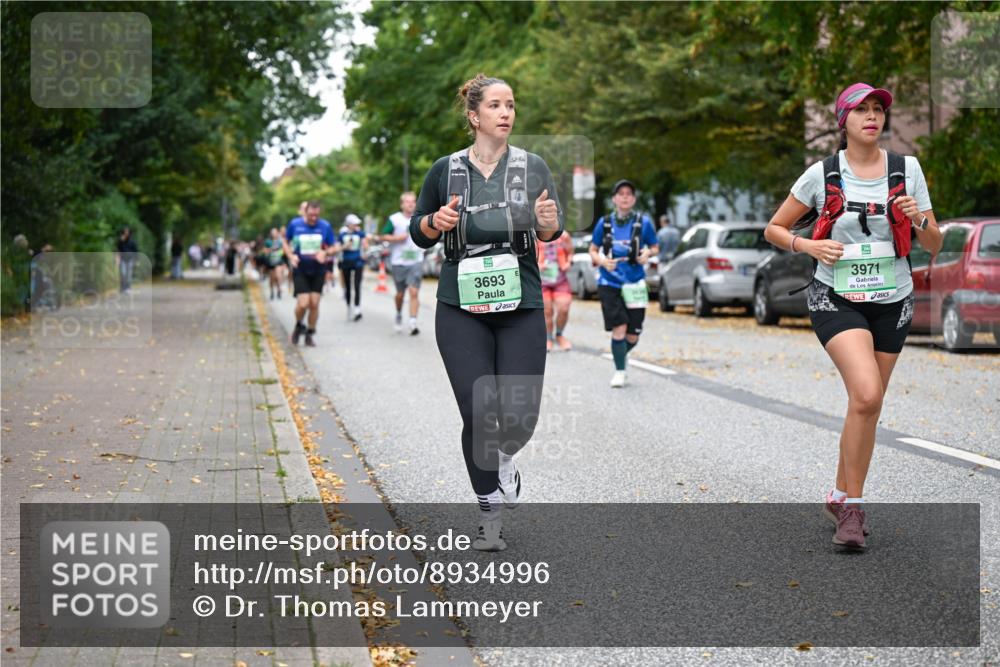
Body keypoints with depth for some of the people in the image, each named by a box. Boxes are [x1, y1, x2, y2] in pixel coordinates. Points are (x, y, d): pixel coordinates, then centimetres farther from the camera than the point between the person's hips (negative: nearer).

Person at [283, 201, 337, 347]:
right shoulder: (294, 224, -5)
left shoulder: (325, 226, -3)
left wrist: (325, 252, -15)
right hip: (300, 270, -2)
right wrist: (291, 256, -8)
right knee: (303, 303, -12)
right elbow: (286, 242, 10)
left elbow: (334, 247, 6)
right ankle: (299, 326, 20)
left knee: (314, 303, 0)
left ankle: (310, 334, 17)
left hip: (318, 270, 2)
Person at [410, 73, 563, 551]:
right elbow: (419, 234, 12)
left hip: (521, 309, 1)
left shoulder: (532, 167, 4)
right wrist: (435, 222, -11)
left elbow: (553, 230, -2)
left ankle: (504, 459, 32)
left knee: (519, 416, -6)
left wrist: (548, 223, -25)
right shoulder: (446, 170, 3)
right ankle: (490, 512, 15)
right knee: (479, 416, -6)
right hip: (461, 310, 0)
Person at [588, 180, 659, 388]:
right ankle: (620, 371, 1)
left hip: (635, 285, 1)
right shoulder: (604, 223, 2)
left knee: (633, 335, 3)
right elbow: (593, 250, 11)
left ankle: (622, 355, 36)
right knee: (619, 328, -13)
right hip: (609, 283, -1)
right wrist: (602, 261, -10)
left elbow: (655, 248, 10)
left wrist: (648, 254, -13)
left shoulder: (644, 222, 0)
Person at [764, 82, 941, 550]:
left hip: (891, 301, 3)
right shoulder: (821, 175, -3)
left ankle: (842, 498, 28)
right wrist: (809, 245, -13)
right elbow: (774, 229, 6)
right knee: (866, 394, -23)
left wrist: (918, 219, -15)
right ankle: (854, 505, -11)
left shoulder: (907, 169, 2)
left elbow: (934, 246, 6)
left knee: (867, 405, 9)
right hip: (836, 300, -3)